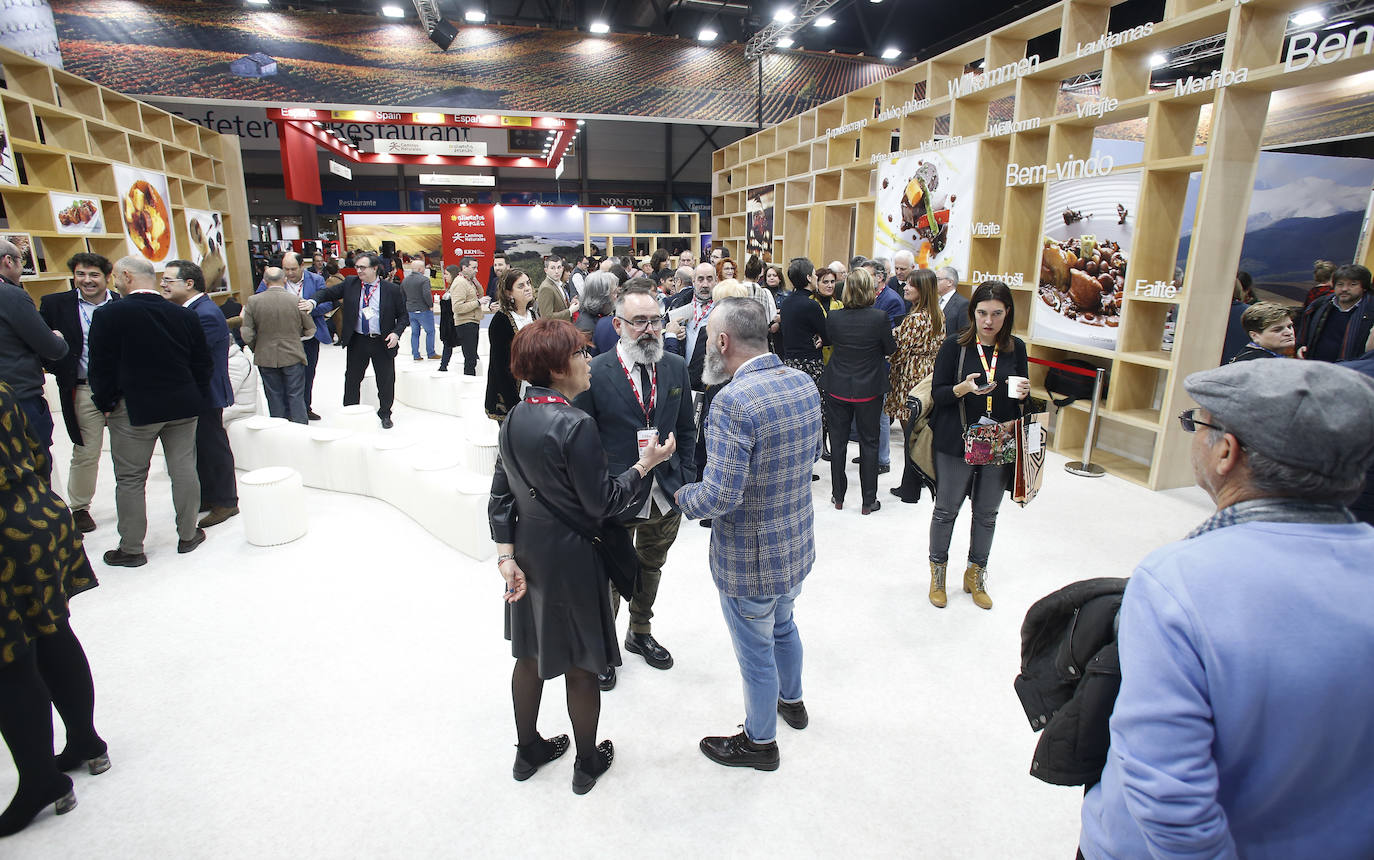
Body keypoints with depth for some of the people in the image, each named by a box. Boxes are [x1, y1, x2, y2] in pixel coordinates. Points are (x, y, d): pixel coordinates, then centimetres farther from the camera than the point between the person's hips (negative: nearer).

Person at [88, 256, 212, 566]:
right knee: (184, 471, 10)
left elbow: (102, 366, -9)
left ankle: (131, 549, 15)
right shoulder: (186, 315, 0)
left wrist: (106, 404, 4)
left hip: (132, 410, -3)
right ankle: (188, 535, 20)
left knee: (130, 479, 7)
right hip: (183, 407, 4)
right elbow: (204, 363, 6)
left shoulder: (109, 315, -11)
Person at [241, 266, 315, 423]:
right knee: (296, 396, 8)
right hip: (293, 357, -1)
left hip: (265, 358, 1)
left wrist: (256, 349, 11)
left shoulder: (253, 301, -7)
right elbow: (310, 331, -2)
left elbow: (247, 335, -7)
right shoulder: (297, 300, -10)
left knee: (275, 398, 12)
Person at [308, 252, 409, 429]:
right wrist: (313, 302, -20)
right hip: (357, 342, 2)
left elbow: (403, 315, 1)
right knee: (352, 379, 12)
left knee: (386, 381, 7)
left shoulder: (392, 289, -4)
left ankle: (385, 414, 27)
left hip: (383, 342, -2)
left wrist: (396, 333, -14)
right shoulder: (351, 283, 2)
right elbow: (329, 292, 0)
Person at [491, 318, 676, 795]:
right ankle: (587, 763, 31)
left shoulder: (514, 419, 1)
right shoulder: (576, 425, -23)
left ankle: (528, 750, 41)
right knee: (581, 664, 11)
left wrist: (507, 555, 4)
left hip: (527, 554, 7)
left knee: (531, 653, 22)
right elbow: (602, 503, -20)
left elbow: (501, 494, 2)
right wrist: (646, 464, -10)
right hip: (571, 559, -7)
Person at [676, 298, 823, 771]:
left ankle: (759, 741, 39)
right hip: (797, 544, 8)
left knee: (756, 652, 15)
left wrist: (681, 494, -11)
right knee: (783, 625, 32)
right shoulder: (804, 383, -4)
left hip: (750, 559, -8)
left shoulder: (734, 401, -30)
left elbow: (720, 496, -30)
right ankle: (791, 700, 56)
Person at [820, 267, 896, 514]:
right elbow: (891, 349, -3)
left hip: (837, 389, 2)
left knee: (838, 441, 13)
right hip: (869, 390, -1)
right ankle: (868, 501, 16)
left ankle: (838, 496, 22)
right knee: (869, 443, 10)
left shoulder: (833, 317, -9)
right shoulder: (879, 317, -15)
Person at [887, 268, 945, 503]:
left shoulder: (914, 319, -18)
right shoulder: (938, 316, 8)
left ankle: (910, 490, 11)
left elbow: (899, 351, -14)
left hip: (911, 380, -8)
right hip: (930, 377, 8)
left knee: (911, 435, 1)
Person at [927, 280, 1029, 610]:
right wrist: (964, 388, -26)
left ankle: (975, 575, 32)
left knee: (987, 514, 13)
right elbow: (937, 394, -7)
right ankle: (938, 573, 28)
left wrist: (1023, 394, -11)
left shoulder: (1016, 348, 3)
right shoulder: (954, 347, -6)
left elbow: (1021, 396, 12)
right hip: (956, 444, -3)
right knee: (946, 509, 8)